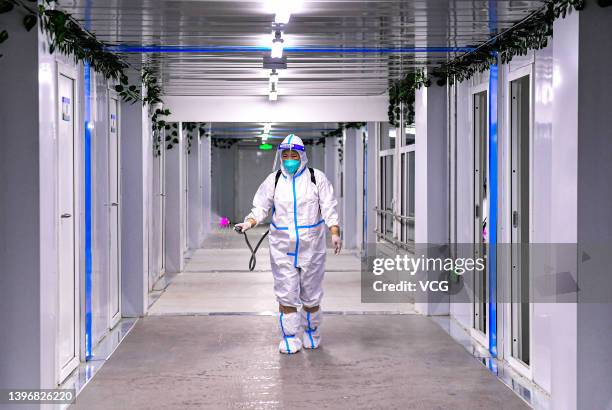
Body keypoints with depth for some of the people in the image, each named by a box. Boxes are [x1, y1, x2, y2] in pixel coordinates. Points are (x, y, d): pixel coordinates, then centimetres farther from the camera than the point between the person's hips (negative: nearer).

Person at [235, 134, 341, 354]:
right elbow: (261, 207, 5)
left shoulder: (317, 178, 1)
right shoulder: (274, 180, 5)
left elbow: (329, 208, -2)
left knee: (311, 295, 10)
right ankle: (290, 338, 11)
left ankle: (312, 334, 30)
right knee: (286, 295, 0)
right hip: (282, 249, 1)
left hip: (312, 247, -1)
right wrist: (250, 222, -15)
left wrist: (335, 233, -15)